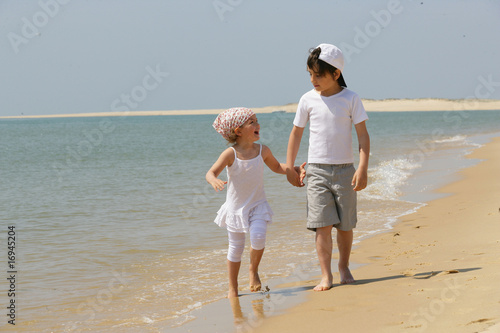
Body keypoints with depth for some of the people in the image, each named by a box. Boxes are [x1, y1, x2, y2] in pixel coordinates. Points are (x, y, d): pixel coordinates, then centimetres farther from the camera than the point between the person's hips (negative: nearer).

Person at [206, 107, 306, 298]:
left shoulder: (263, 151, -2)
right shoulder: (230, 154, -14)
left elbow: (276, 167, 18)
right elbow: (211, 172, -20)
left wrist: (294, 171, 5)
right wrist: (214, 181, -42)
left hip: (257, 205, 2)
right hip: (236, 207, -2)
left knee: (258, 237, -22)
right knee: (236, 248, 5)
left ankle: (253, 271, 6)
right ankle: (233, 288, 21)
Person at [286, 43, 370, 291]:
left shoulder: (350, 99, -3)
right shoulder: (308, 99, 1)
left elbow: (363, 135, -3)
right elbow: (296, 133, 11)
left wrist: (363, 168, -11)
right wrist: (289, 167, 10)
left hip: (345, 169, 0)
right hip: (317, 169, 0)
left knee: (345, 225, 8)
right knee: (323, 224, -8)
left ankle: (344, 267, 28)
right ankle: (326, 275, -5)